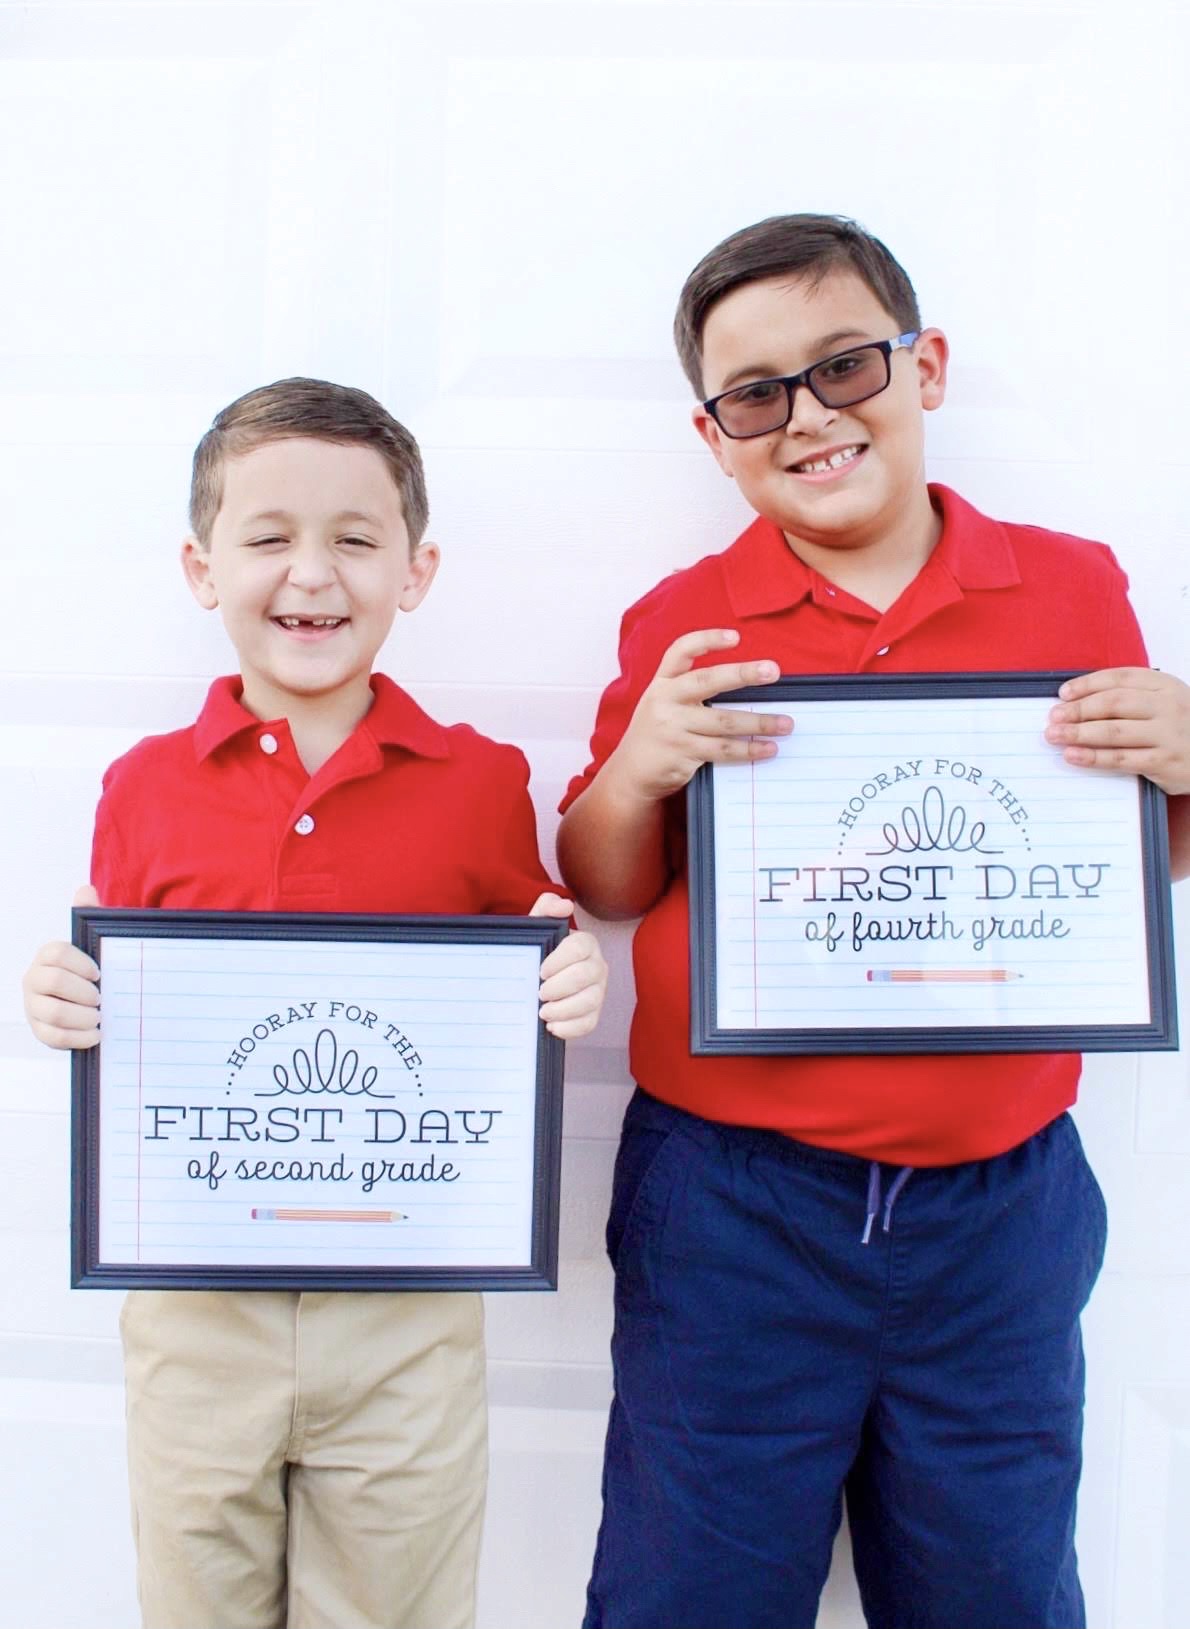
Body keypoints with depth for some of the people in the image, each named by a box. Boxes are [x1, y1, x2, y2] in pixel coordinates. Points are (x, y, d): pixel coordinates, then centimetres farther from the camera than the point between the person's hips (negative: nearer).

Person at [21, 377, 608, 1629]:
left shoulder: (481, 781, -6)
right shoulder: (144, 787, -3)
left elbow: (525, 1010, 3)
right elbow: (115, 1013, 7)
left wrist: (567, 995, -19)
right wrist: (62, 1004, -15)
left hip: (409, 1307, -1)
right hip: (194, 1300, 2)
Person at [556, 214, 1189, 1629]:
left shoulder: (1075, 589, 0)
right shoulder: (682, 626, -3)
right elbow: (602, 892, 3)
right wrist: (637, 772, -16)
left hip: (1000, 1199, 2)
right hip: (732, 1203, -1)